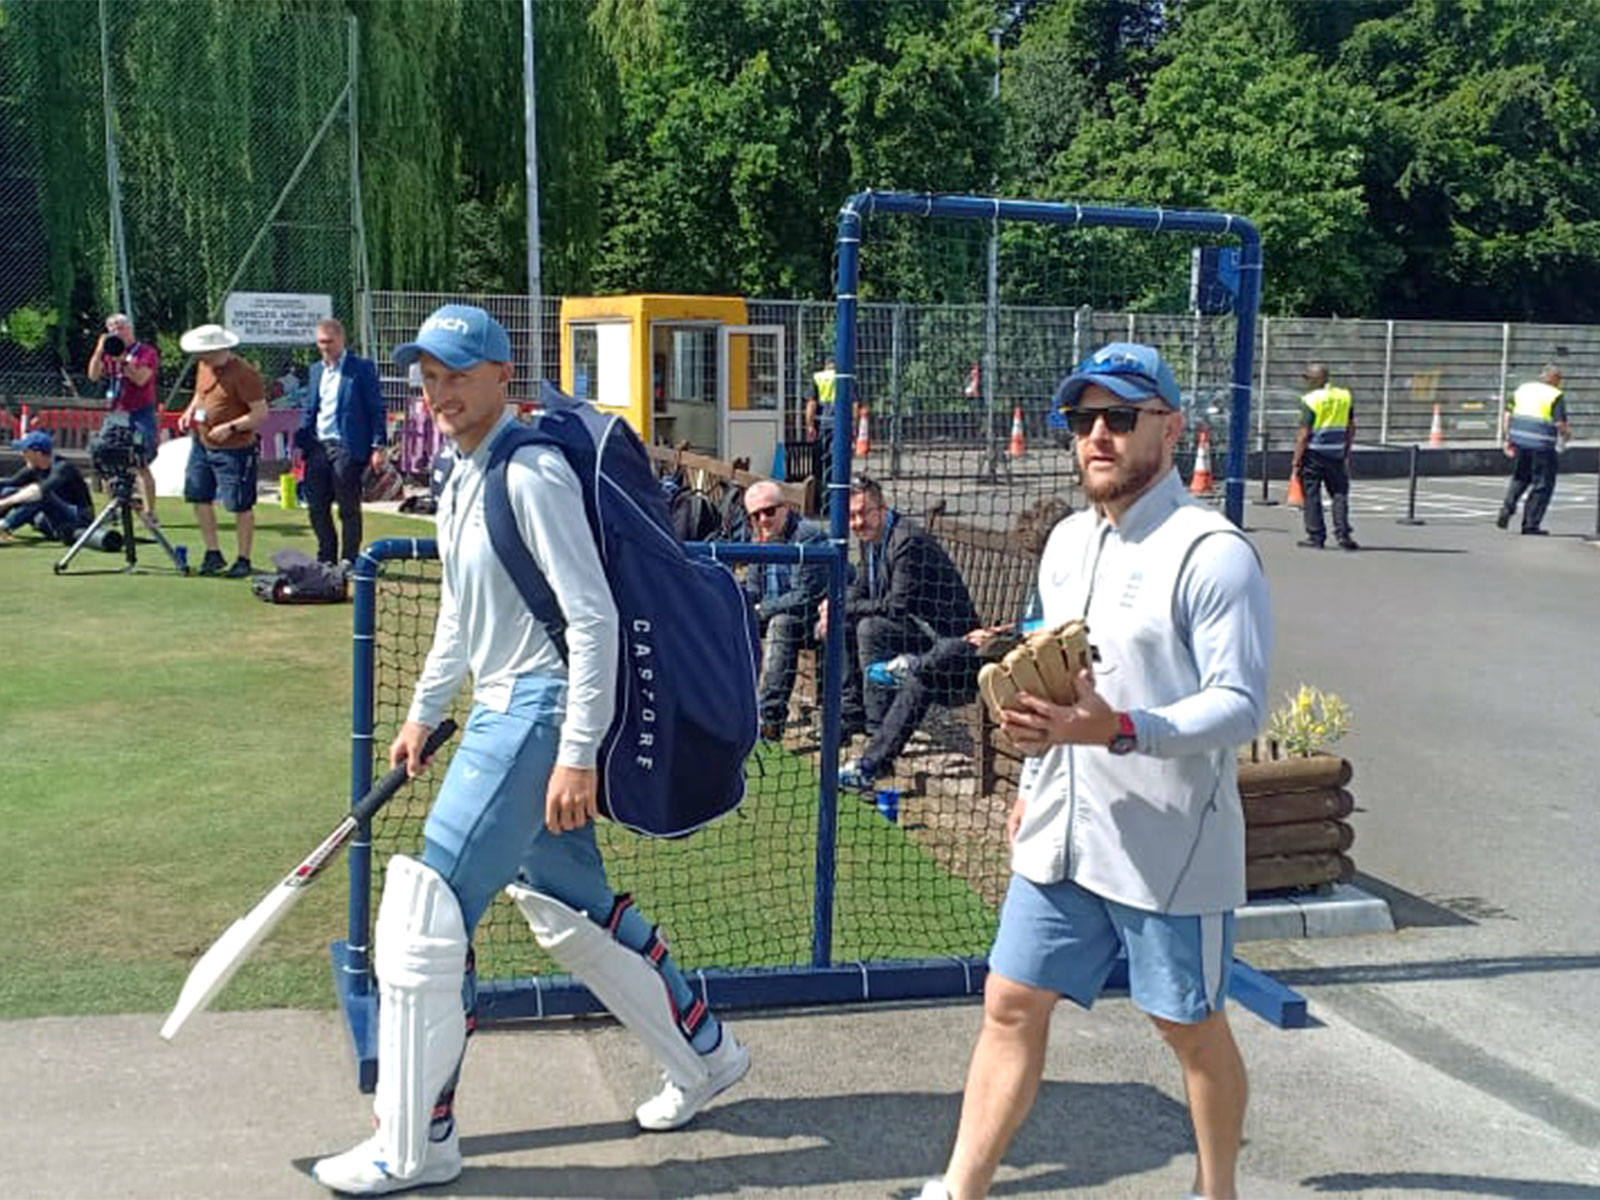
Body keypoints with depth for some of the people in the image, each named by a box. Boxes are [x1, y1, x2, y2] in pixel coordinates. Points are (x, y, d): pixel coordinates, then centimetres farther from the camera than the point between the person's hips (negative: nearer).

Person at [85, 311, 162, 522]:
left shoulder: (147, 352, -2)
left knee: (140, 464, -9)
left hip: (140, 415, -6)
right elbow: (93, 375, 3)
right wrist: (100, 350, -5)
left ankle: (149, 511, -5)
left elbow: (141, 378, -14)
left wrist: (122, 360, -19)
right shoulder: (109, 353, 14)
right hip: (115, 415, 6)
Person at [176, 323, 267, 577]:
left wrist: (230, 428, -25)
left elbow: (261, 413, -18)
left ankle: (243, 560, 12)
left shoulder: (244, 374, -18)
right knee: (198, 498, 10)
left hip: (234, 450, -8)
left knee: (241, 506, 0)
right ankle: (213, 554, 23)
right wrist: (190, 411, 6)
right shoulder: (204, 367, 7)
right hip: (201, 444, 8)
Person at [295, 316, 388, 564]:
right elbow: (308, 411, 20)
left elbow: (376, 409, -6)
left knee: (348, 509, 1)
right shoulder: (316, 370, 15)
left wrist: (379, 446, -12)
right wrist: (300, 443, 10)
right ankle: (326, 558, 21)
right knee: (317, 506, 8)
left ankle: (349, 561, 10)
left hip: (347, 448, -6)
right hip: (317, 447, 6)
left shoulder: (361, 368, -3)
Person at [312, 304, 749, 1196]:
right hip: (501, 713, 10)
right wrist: (425, 712, 30)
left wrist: (577, 755, -24)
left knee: (423, 918, -7)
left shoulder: (532, 473, -16)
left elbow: (593, 618, -21)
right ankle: (706, 1056, 34)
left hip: (540, 714, -10)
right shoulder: (461, 480, 13)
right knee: (567, 912, 18)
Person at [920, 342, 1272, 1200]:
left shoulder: (1212, 553, -15)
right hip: (1060, 838, 7)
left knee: (1189, 1028, 11)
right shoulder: (1068, 542, 10)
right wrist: (1034, 783, 19)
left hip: (1168, 849, -7)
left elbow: (1239, 705, -20)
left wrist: (1117, 732, -33)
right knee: (1010, 1006, 8)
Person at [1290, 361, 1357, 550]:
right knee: (1339, 494, 9)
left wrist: (1296, 461, -10)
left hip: (1314, 454, -5)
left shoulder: (1310, 400, -11)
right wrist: (1346, 453, 19)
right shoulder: (1344, 396, 6)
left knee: (1311, 496, 4)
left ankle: (1315, 537, 6)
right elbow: (1351, 428, 10)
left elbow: (1304, 435, -14)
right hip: (1336, 455, 5)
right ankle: (1343, 535, 4)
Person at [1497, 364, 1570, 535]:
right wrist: (1566, 435, 9)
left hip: (1519, 439, 6)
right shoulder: (1556, 395, -6)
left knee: (1519, 478, 24)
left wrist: (1508, 439, 13)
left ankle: (1507, 508, 7)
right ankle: (1531, 524, 7)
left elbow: (1508, 415, 9)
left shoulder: (1523, 388, 11)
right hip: (1542, 444, -5)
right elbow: (1560, 424, -11)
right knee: (1543, 485, 6)